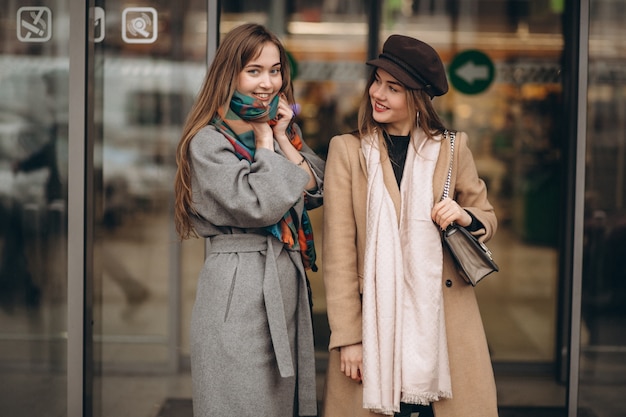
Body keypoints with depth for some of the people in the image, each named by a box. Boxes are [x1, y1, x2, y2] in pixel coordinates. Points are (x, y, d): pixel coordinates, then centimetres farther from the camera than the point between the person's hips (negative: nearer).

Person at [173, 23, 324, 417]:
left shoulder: (286, 130, 14)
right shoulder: (208, 142, -10)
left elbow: (318, 191, 5)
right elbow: (260, 207, -20)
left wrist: (282, 139, -3)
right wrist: (264, 142, -8)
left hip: (288, 281, 7)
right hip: (239, 287, -7)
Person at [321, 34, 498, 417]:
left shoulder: (451, 148, 5)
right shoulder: (347, 150, -1)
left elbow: (487, 217, 16)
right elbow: (339, 252, -3)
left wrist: (465, 217, -8)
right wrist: (347, 337, -7)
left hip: (444, 322, 1)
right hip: (376, 320, -1)